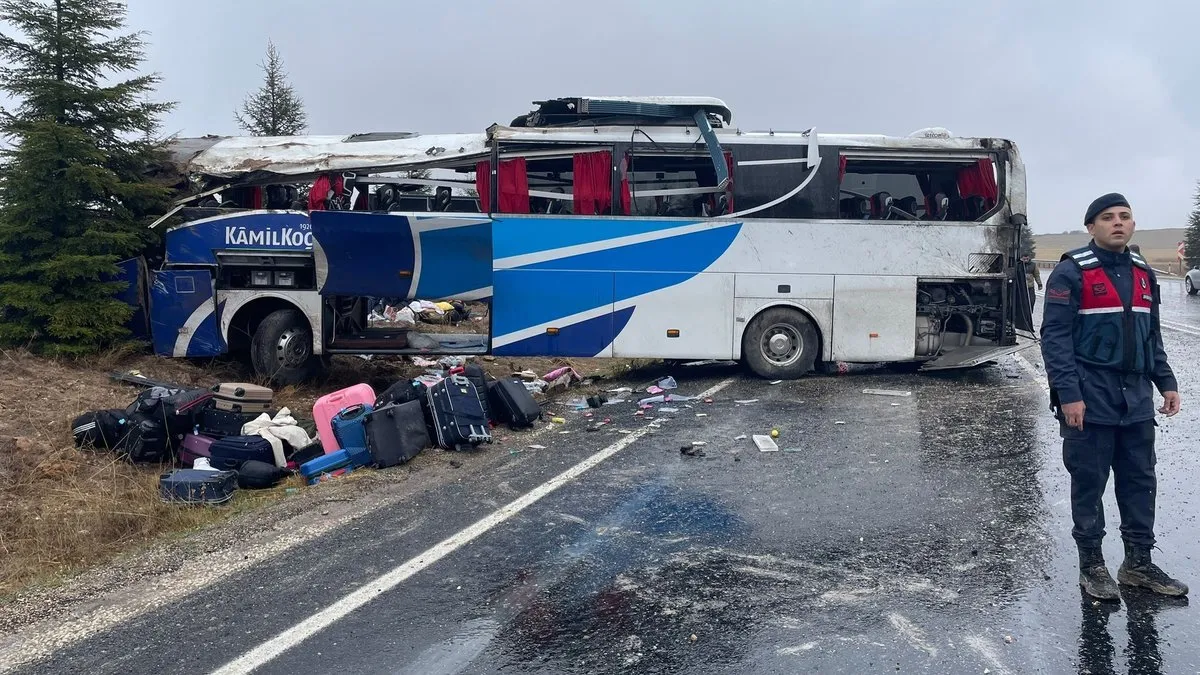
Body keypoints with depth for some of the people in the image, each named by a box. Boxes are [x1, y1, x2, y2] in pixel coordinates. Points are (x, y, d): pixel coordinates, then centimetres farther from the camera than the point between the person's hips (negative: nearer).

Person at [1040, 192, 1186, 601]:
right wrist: (1068, 394, -18)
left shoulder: (1143, 275, 14)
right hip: (1091, 400, -6)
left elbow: (1152, 336, 21)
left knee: (1140, 482, 11)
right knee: (1089, 484, 3)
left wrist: (1166, 383, 11)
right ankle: (1091, 566, 14)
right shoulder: (1072, 273, -7)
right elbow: (1055, 337, -12)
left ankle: (1138, 563, 23)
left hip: (1137, 399, 6)